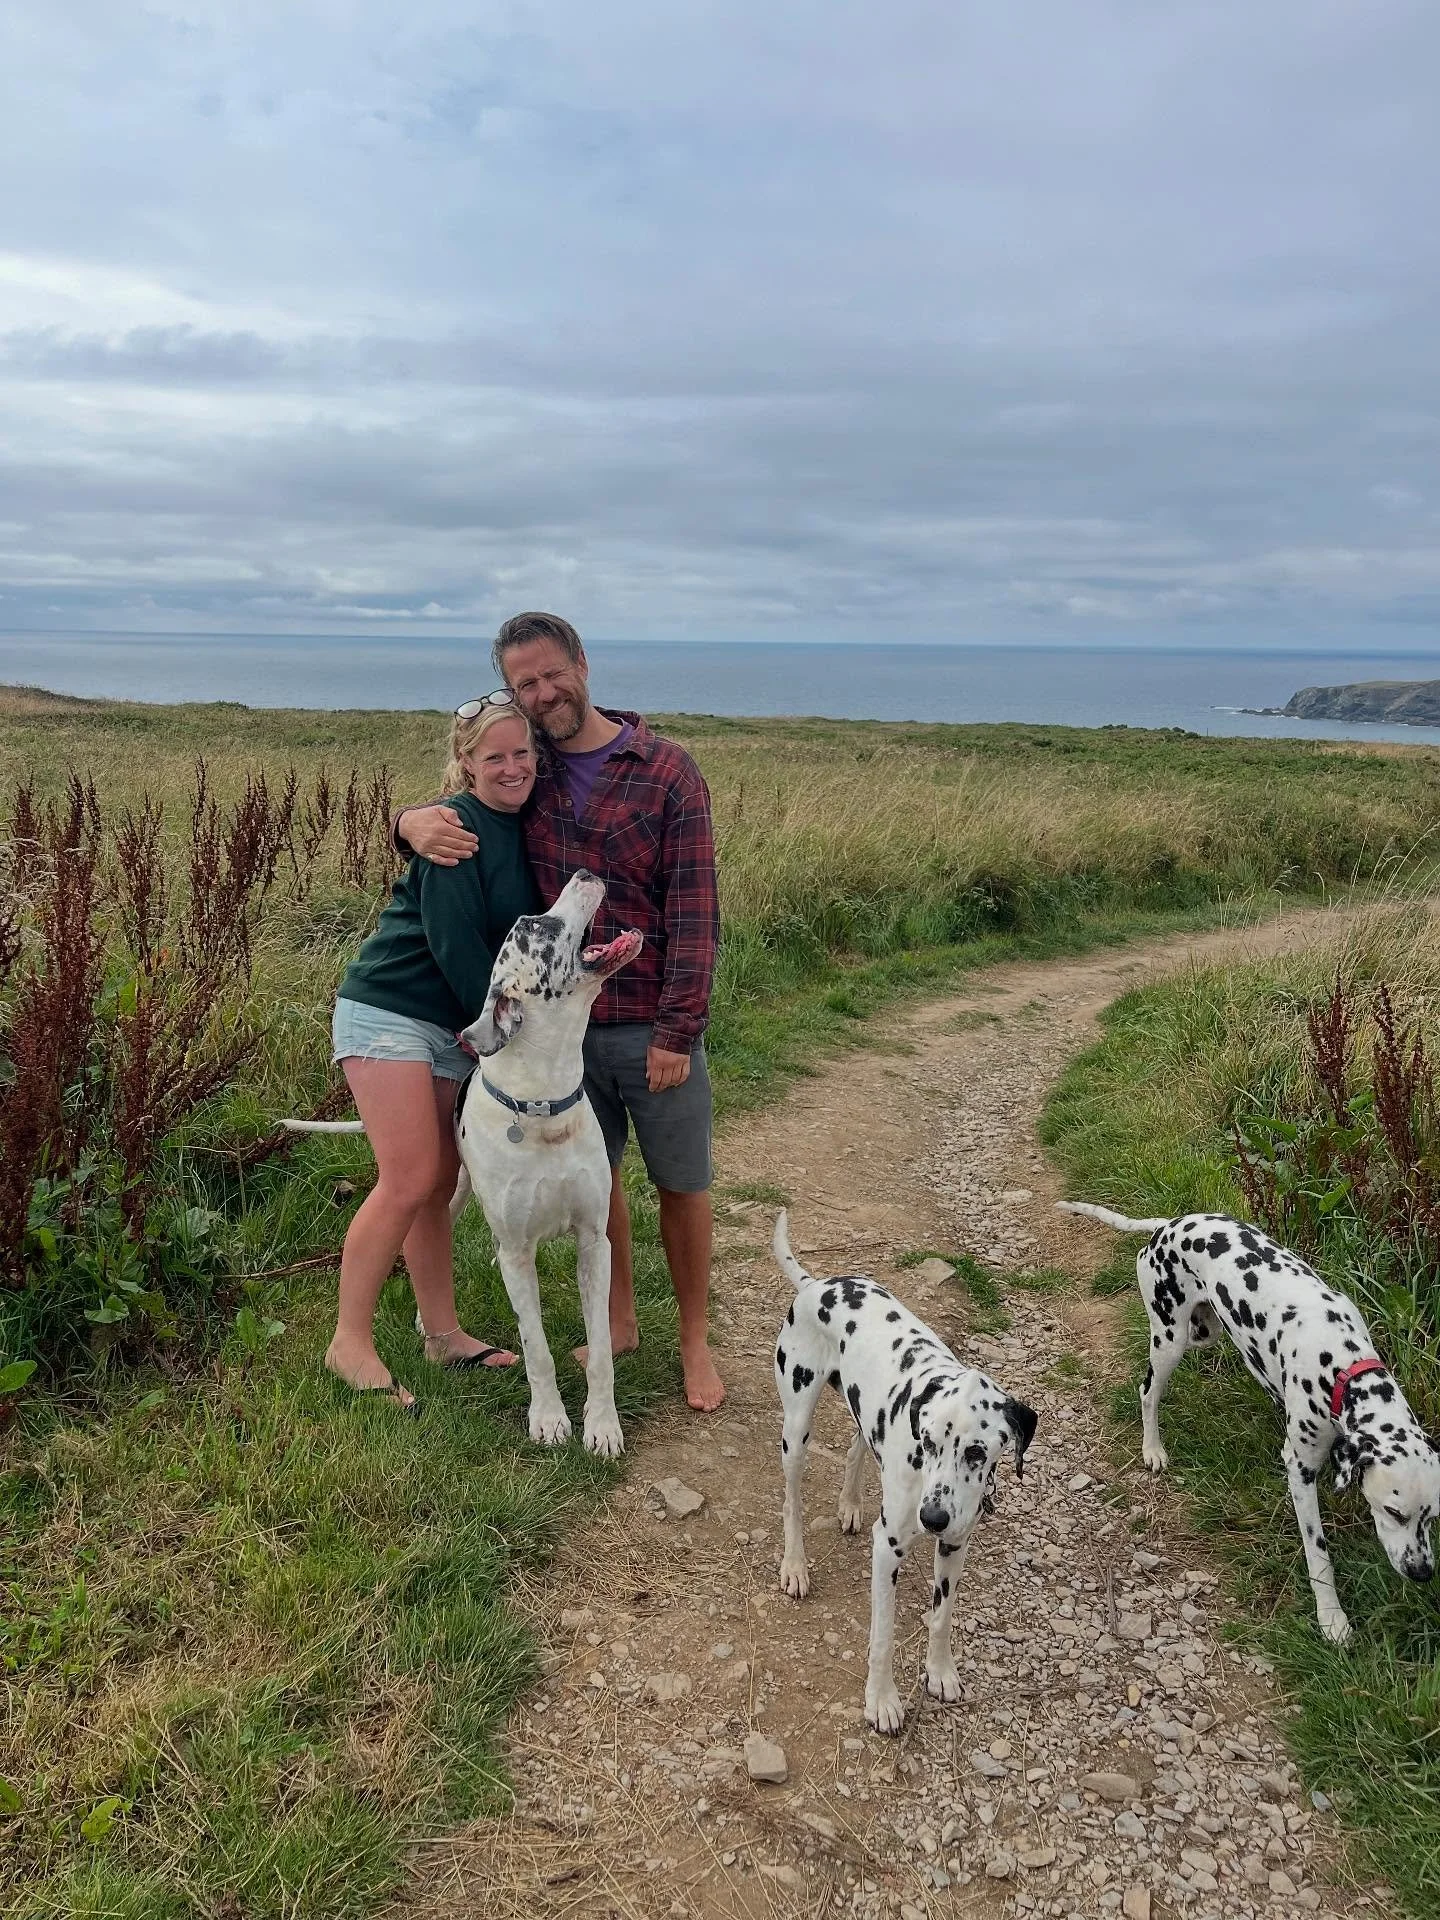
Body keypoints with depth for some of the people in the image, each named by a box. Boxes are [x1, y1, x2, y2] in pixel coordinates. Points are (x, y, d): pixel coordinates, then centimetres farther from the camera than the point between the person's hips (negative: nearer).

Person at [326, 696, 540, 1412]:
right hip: (387, 1012, -7)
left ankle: (443, 1334, 20)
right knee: (409, 1179, -12)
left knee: (440, 1181, 10)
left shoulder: (525, 830, 9)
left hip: (452, 1026, 8)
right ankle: (350, 1344, -1)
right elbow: (452, 941, -19)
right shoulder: (457, 827, -15)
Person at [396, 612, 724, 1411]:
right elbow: (458, 805, 15)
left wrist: (678, 1030, -16)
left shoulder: (667, 771, -8)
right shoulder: (526, 770, 3)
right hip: (564, 1024, 3)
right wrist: (414, 820, -12)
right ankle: (618, 1323, 37)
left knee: (681, 1184, 9)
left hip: (653, 1027, -3)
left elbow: (694, 911, -11)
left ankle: (695, 1341, 28)